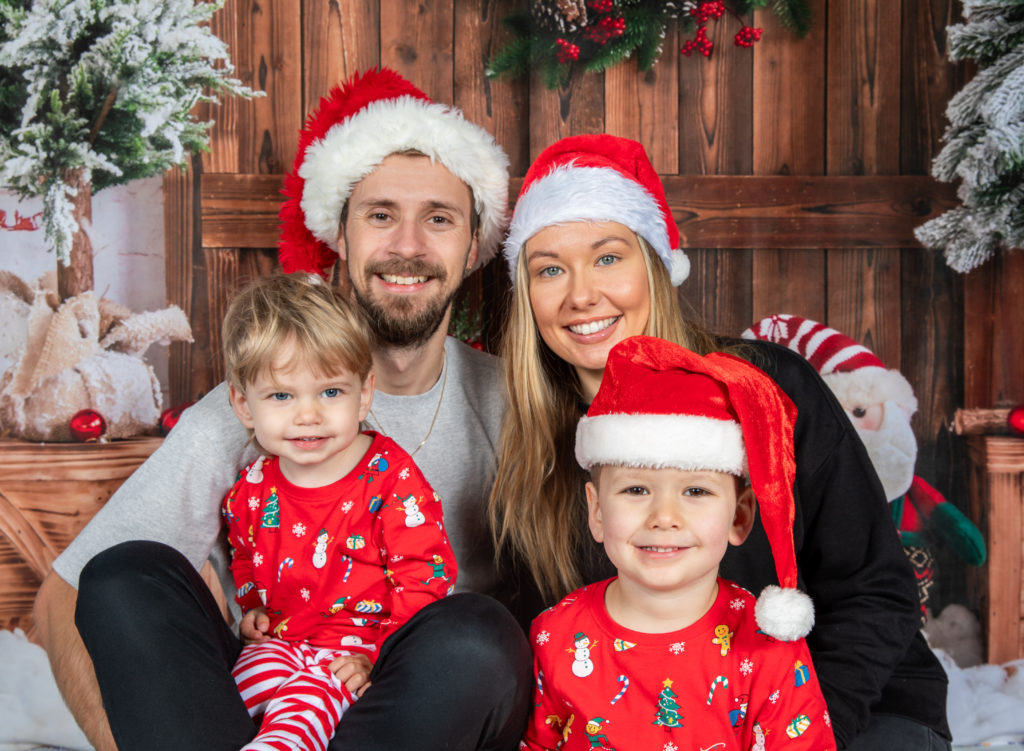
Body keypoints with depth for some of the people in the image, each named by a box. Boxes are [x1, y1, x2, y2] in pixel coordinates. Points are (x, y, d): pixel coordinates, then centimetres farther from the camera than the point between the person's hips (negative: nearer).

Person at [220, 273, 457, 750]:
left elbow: (425, 578, -12)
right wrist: (251, 604, 9)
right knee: (260, 675, -27)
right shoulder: (252, 490, 4)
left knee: (307, 700, -32)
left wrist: (383, 659, -18)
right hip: (278, 641, 5)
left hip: (358, 651, -4)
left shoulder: (391, 479, -12)